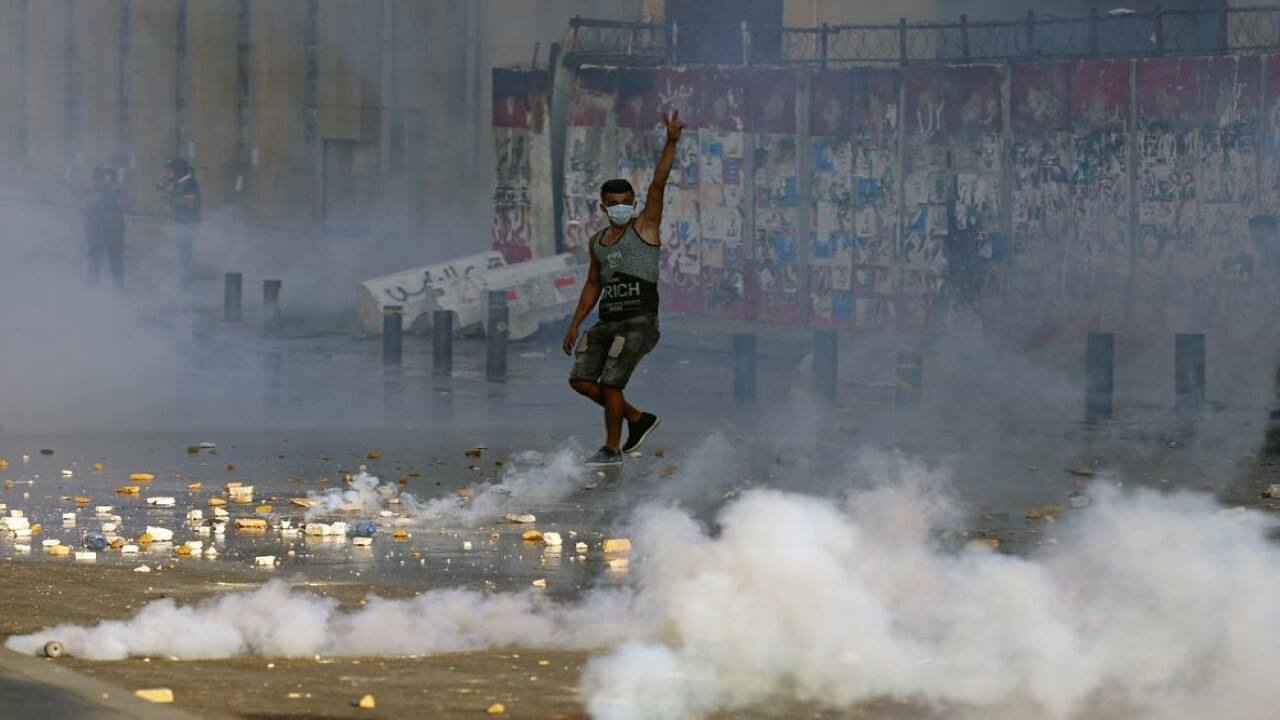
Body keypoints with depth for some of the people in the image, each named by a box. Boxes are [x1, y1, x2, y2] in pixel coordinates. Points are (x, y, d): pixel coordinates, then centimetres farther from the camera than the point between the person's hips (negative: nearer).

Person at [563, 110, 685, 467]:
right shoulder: (597, 243, 15)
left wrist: (671, 143, -22)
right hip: (607, 322, 7)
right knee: (581, 380, 0)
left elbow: (658, 184, -11)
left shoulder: (645, 227, -1)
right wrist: (574, 324, 21)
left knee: (610, 383, -12)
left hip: (639, 321, -7)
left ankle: (613, 449, 4)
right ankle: (638, 419, 16)